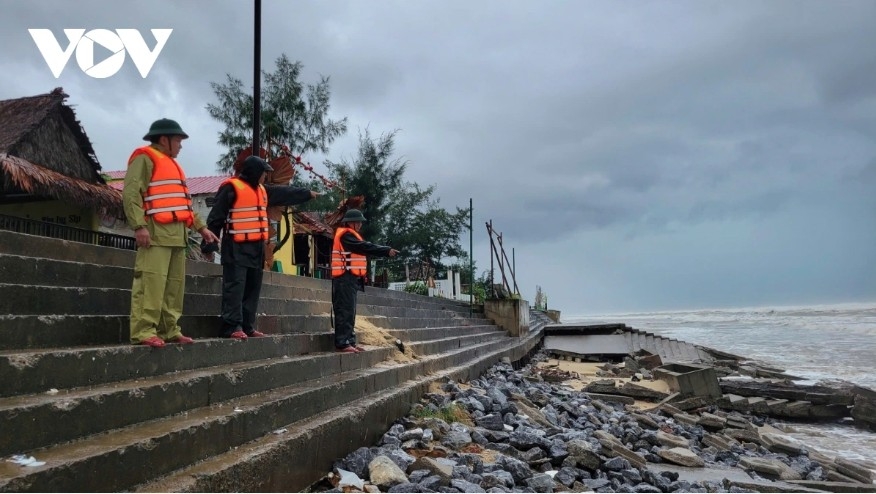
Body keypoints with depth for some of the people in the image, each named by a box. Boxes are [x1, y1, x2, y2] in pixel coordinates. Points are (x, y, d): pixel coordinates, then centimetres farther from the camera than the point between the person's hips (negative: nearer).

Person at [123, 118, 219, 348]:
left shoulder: (171, 163, 26)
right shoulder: (145, 158, -3)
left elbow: (183, 201, 28)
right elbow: (131, 193, -14)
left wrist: (201, 227, 23)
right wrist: (139, 225, -23)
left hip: (177, 234, 9)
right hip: (156, 233, -9)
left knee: (175, 284, 9)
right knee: (151, 282, -12)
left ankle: (169, 330, 15)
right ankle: (143, 331, -10)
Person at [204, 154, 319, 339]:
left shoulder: (262, 190, 19)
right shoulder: (231, 188, -8)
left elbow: (285, 193, 33)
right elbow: (216, 217, -11)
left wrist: (307, 193, 42)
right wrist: (209, 243, -15)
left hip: (256, 247, 9)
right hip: (236, 248, -9)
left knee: (252, 288, 9)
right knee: (235, 286, -11)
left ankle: (247, 326, 14)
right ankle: (232, 326, -11)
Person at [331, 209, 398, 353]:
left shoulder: (349, 235, 22)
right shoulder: (345, 235, -10)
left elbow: (362, 248, 15)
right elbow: (364, 247, -20)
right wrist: (387, 250, -23)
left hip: (349, 279, 11)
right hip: (345, 278, -11)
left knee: (349, 312, 11)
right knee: (345, 311, -11)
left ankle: (349, 341, 14)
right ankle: (342, 343, -10)